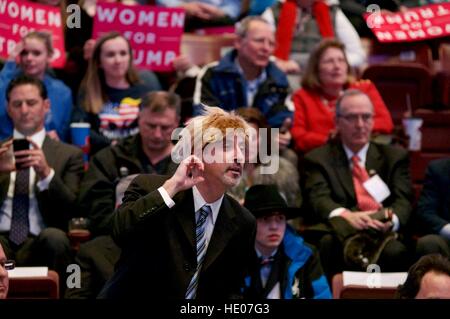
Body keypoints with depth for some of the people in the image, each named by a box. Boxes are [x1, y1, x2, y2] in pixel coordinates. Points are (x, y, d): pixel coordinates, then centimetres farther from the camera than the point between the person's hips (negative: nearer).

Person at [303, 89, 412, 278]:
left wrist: (391, 220, -18)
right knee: (328, 244, -38)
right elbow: (318, 199, -1)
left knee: (396, 251, -37)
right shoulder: (318, 159, 17)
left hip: (384, 233, 1)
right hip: (343, 233, -1)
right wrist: (346, 216, -25)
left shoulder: (395, 156, 23)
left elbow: (403, 200, 9)